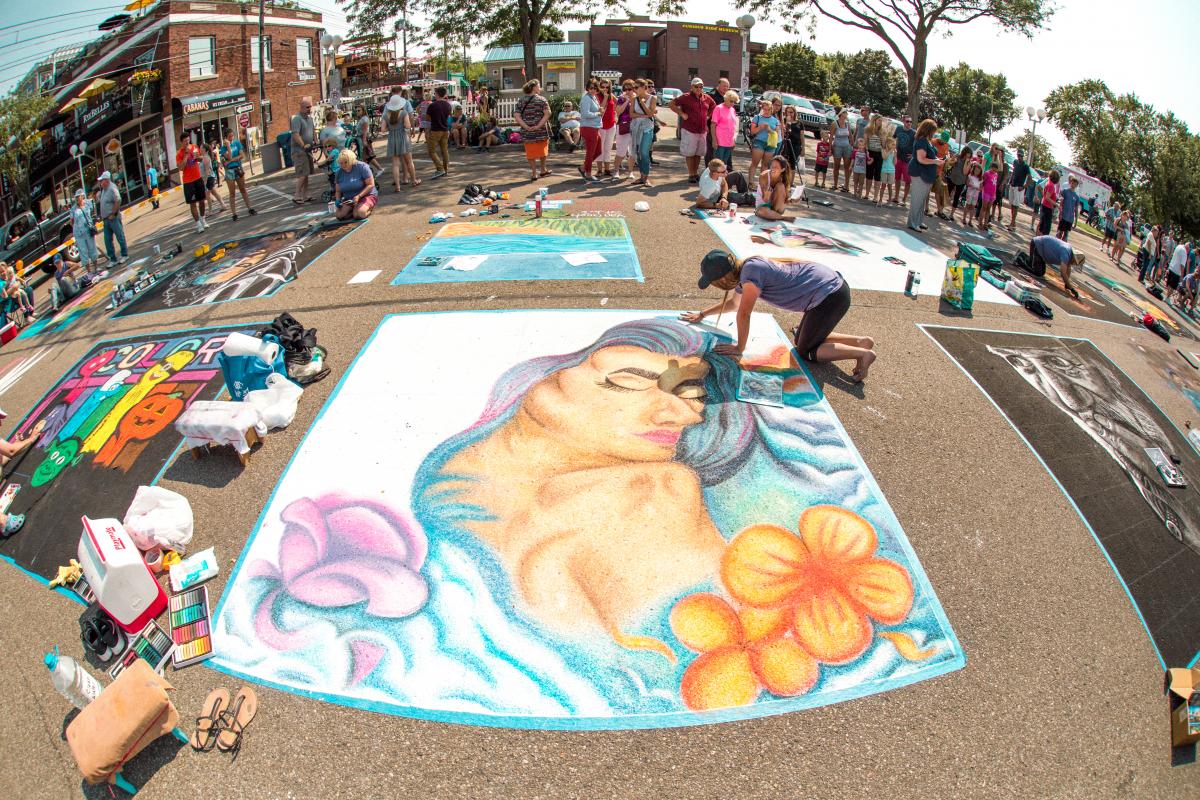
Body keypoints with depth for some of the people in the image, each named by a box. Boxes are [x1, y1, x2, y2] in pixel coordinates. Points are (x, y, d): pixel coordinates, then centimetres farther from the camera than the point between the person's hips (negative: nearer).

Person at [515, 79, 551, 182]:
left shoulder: (521, 101, 4)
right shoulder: (541, 99, -4)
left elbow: (517, 116, -5)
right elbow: (547, 113, -17)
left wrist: (526, 126, -11)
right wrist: (539, 125, -17)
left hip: (527, 131, 2)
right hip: (541, 131, -2)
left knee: (531, 153, 7)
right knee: (542, 151, 19)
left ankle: (534, 173, 8)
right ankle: (543, 170, 29)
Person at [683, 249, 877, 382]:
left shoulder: (750, 271, -24)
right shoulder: (742, 273, 5)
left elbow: (744, 314, -20)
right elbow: (734, 302, 26)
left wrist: (739, 349, -8)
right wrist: (702, 314, 31)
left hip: (831, 295, -9)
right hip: (829, 286, 9)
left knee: (805, 351, 2)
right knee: (801, 340, 20)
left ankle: (863, 353, -1)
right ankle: (861, 342, 17)